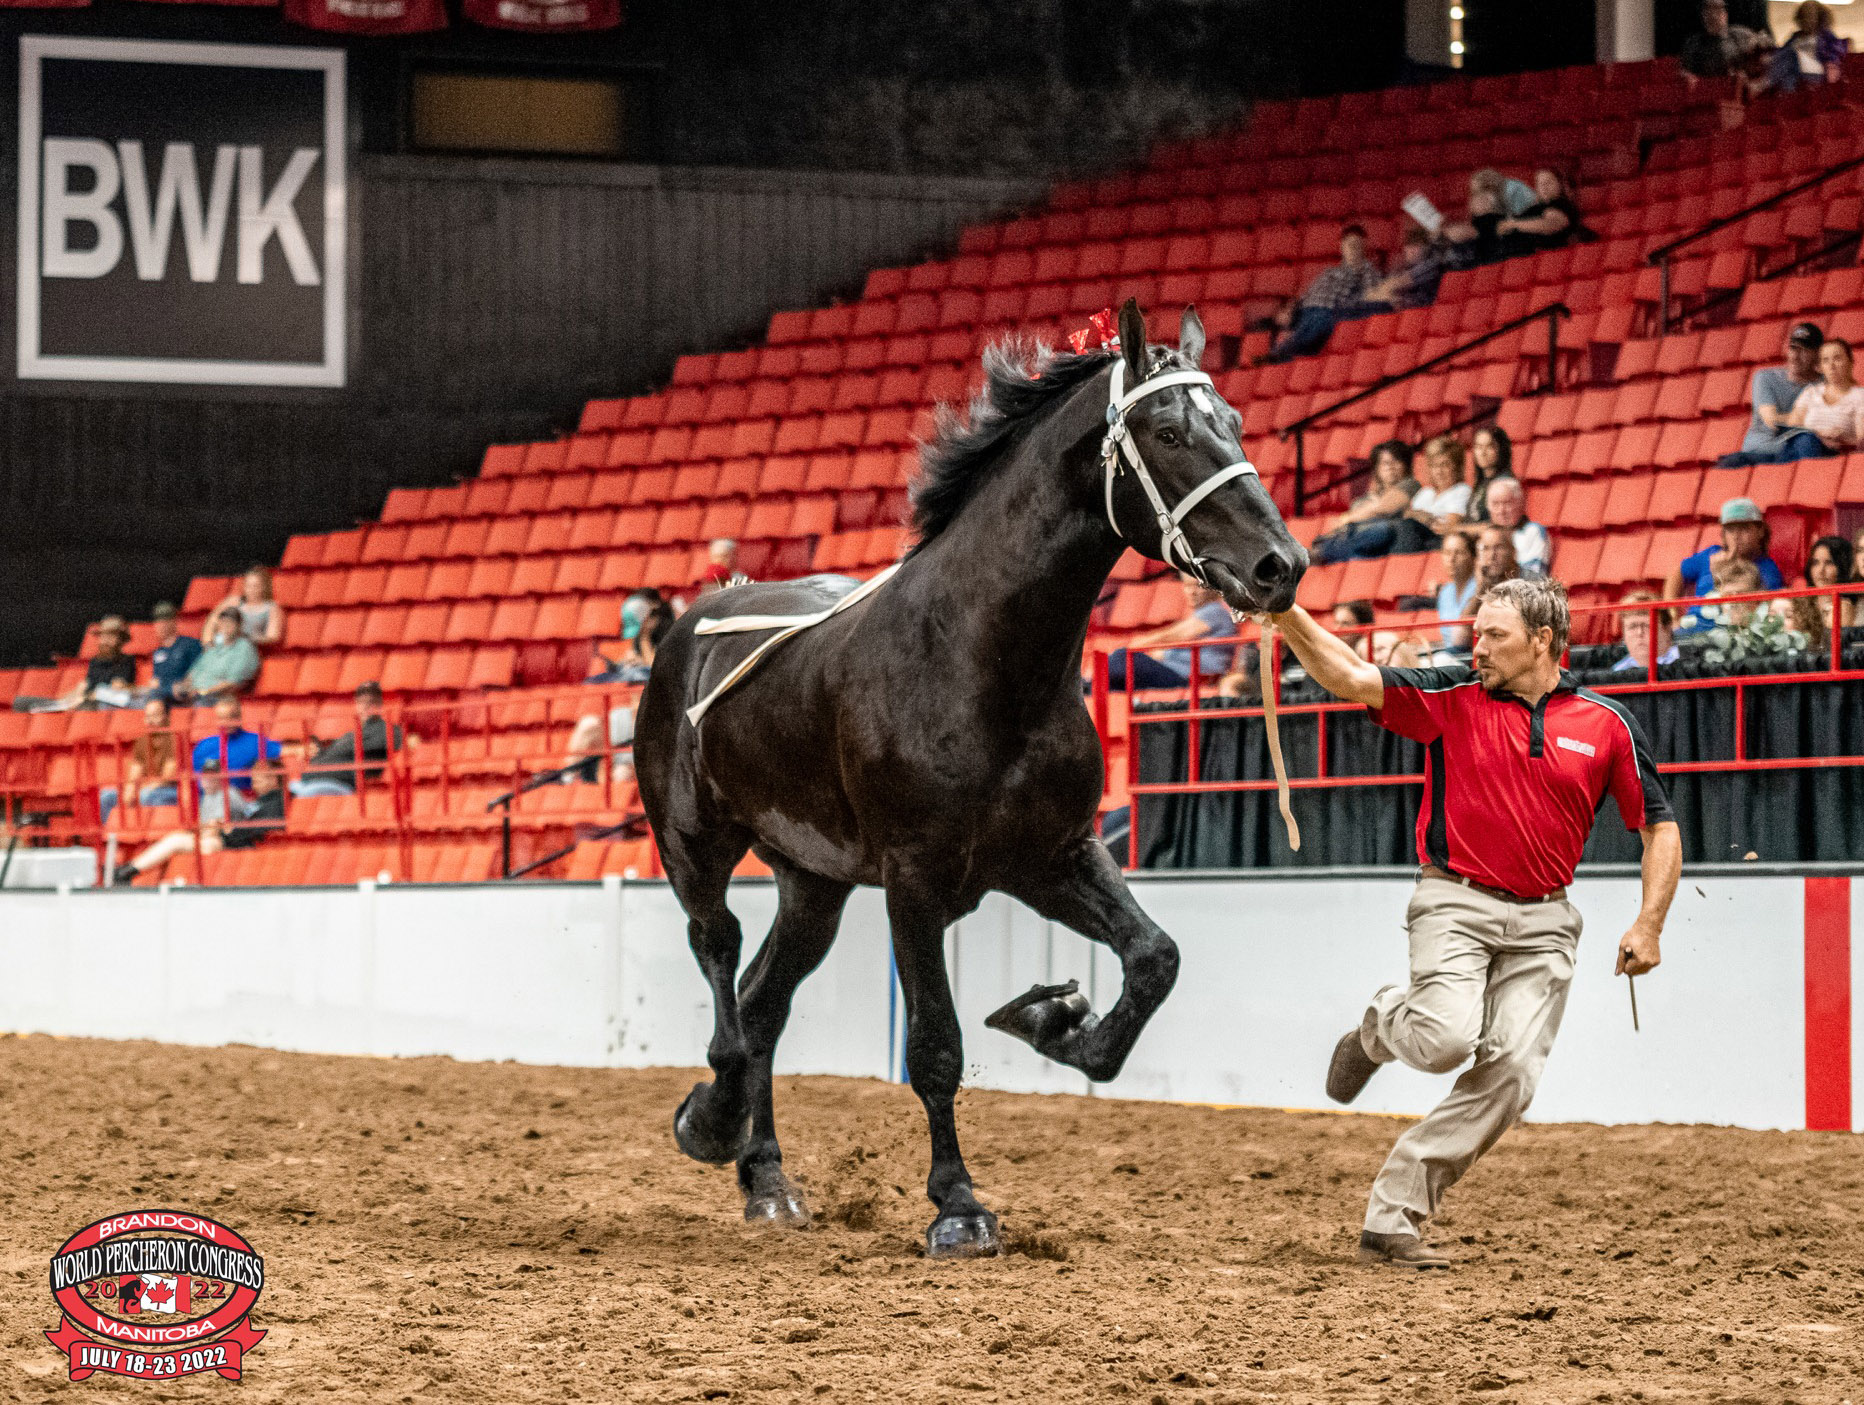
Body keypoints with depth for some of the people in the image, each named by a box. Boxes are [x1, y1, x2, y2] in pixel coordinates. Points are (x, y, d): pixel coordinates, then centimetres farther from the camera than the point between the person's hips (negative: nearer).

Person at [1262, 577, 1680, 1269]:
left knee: (1512, 1070, -11)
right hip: (1457, 902, -2)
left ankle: (1391, 1219, -5)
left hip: (1543, 920, 2)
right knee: (1446, 1038, -25)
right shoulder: (1454, 698, 1)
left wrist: (1648, 926, -2)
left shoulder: (1607, 724, 3)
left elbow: (1660, 827, 9)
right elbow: (1349, 677, -9)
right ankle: (1381, 1026, 14)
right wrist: (1286, 615, -25)